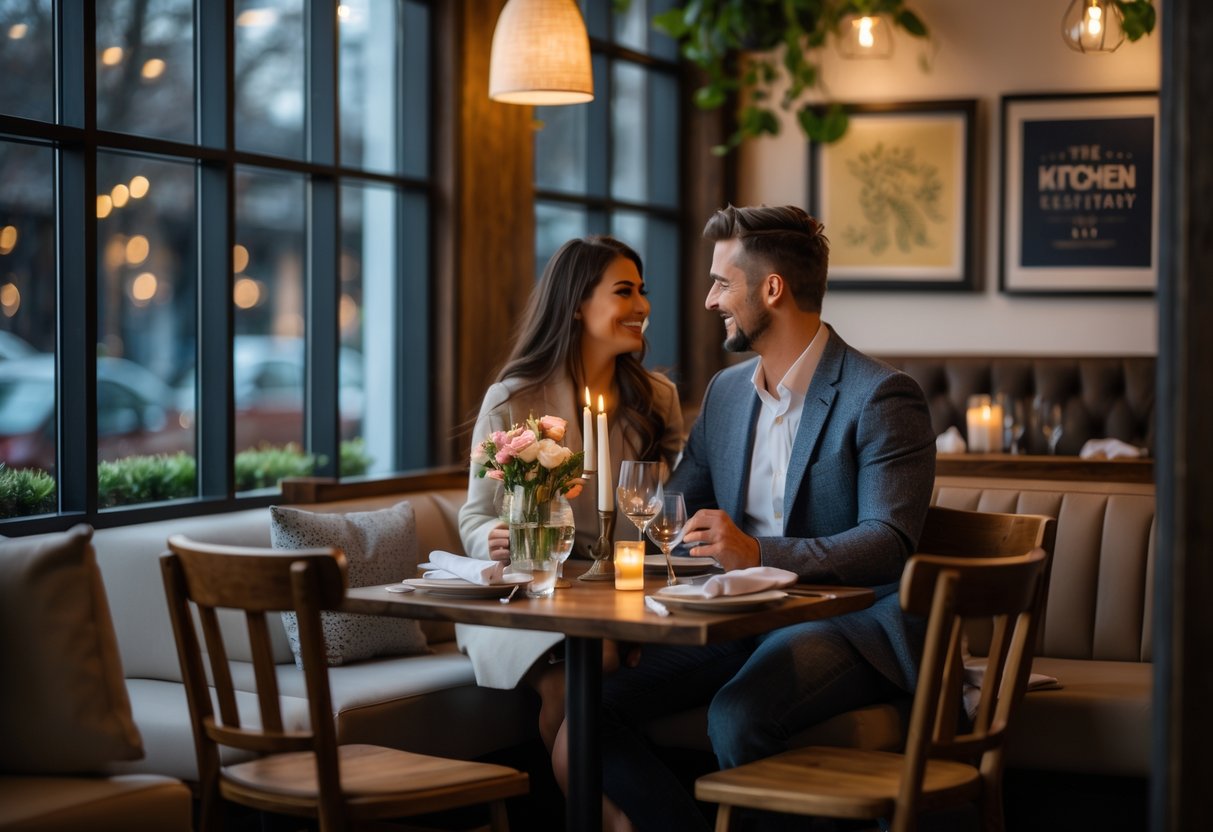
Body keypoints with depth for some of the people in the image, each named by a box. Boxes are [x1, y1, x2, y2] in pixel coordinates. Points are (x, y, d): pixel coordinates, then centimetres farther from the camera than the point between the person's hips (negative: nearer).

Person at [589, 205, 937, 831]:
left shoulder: (881, 397, -11)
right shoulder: (726, 392, 13)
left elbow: (889, 544, -21)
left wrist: (759, 554, -33)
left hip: (850, 625, -7)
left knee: (736, 714, -34)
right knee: (597, 698, -13)